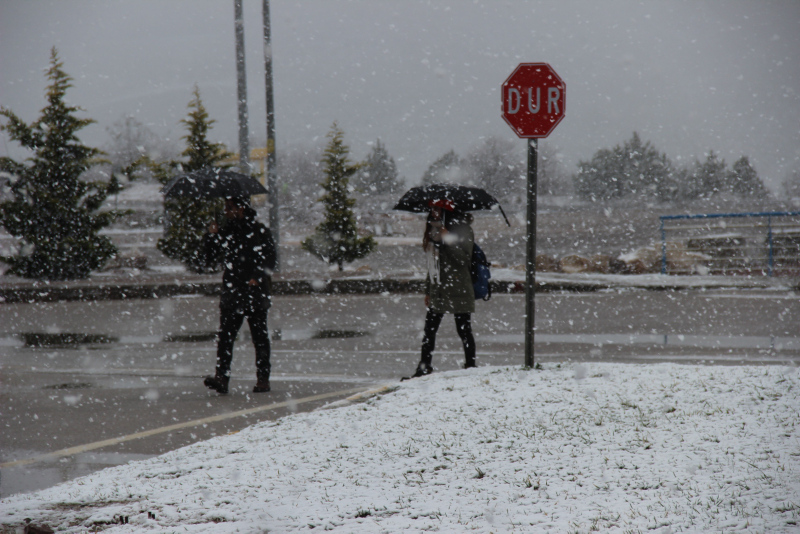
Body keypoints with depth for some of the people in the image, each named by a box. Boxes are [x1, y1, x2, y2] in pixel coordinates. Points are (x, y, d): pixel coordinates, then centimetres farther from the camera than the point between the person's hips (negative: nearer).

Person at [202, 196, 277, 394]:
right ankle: (221, 376, -15)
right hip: (232, 291, 3)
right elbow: (209, 255, 12)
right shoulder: (225, 232, 13)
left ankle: (263, 378, 12)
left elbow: (269, 259, -4)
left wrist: (258, 278, -18)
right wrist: (211, 237, -5)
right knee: (225, 335, -9)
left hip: (255, 292, -3)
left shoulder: (260, 232, 0)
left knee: (259, 337, 4)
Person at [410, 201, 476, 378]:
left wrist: (448, 240, -25)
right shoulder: (434, 229, 14)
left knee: (464, 330, -1)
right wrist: (428, 290, 18)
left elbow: (464, 259, -17)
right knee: (429, 330, 6)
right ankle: (424, 367, 12)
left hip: (458, 291, -7)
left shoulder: (462, 229, -8)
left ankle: (471, 366, 6)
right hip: (437, 290, 7)